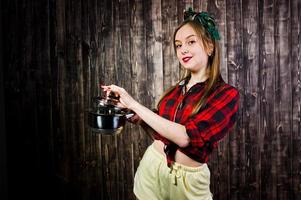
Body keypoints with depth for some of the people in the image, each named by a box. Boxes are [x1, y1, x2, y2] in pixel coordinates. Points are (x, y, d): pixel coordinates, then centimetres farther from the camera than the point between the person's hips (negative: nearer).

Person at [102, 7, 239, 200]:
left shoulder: (227, 94, -14)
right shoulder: (178, 88, 2)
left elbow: (185, 136, -26)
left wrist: (134, 104, -23)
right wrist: (136, 117, -5)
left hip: (186, 179, -4)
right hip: (151, 165, 5)